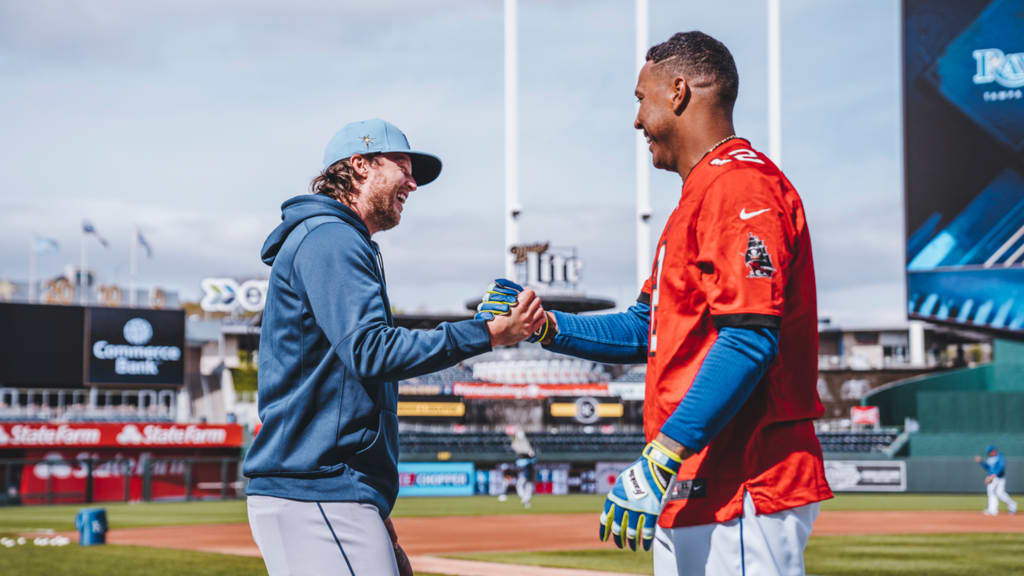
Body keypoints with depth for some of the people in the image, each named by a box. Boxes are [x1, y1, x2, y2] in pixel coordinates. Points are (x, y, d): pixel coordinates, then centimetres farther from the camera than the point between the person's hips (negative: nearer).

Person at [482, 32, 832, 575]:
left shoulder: (741, 183, -11)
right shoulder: (698, 197, 23)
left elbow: (748, 339, -22)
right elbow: (646, 331, 27)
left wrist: (662, 457, -26)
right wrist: (546, 326, 14)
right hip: (688, 497, 11)